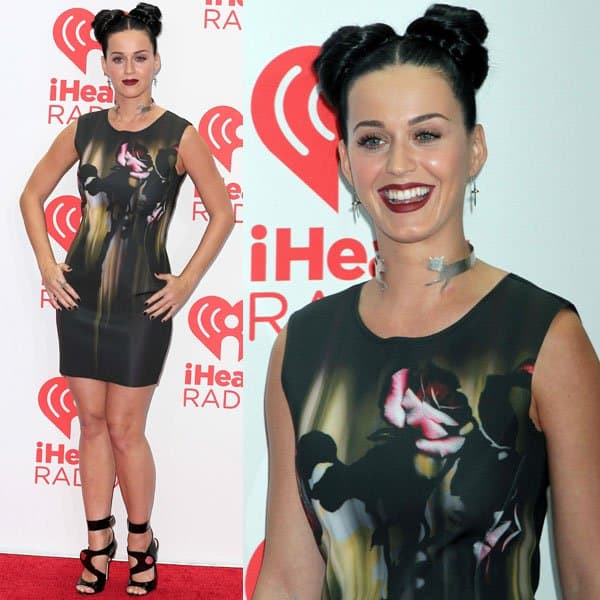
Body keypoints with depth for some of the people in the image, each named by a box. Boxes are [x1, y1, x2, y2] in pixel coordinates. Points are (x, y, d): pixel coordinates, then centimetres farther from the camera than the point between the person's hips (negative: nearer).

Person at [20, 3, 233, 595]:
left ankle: (141, 542, 24)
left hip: (142, 304, -4)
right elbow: (31, 197, 13)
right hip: (80, 297, 4)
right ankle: (98, 540, 29)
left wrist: (187, 282, -5)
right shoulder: (84, 129, 4)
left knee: (124, 427, 3)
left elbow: (223, 213, -2)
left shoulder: (179, 136, -6)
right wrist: (47, 265, 4)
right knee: (92, 422, 12)